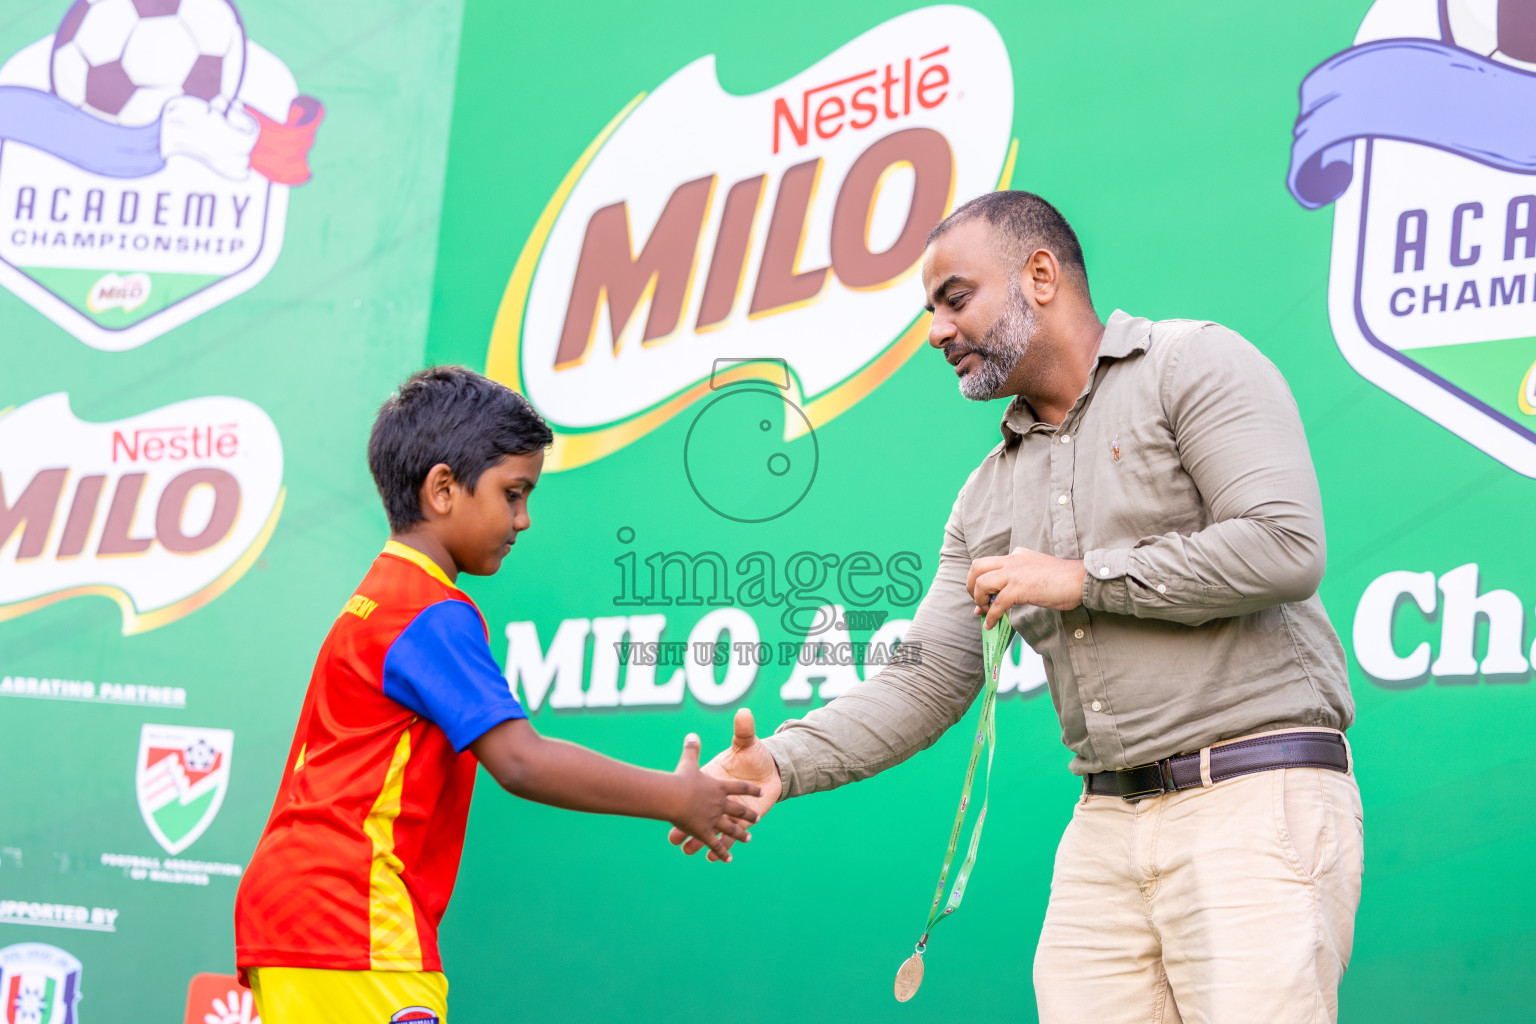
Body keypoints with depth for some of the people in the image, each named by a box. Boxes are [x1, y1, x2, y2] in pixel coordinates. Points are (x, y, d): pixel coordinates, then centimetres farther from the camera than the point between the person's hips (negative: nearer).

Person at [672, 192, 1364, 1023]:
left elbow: (1284, 548, -13)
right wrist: (782, 764, -2)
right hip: (1105, 828, 6)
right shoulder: (989, 497, 19)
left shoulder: (1192, 366, 0)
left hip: (1256, 801, -6)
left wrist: (1085, 578, -7)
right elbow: (924, 682, 14)